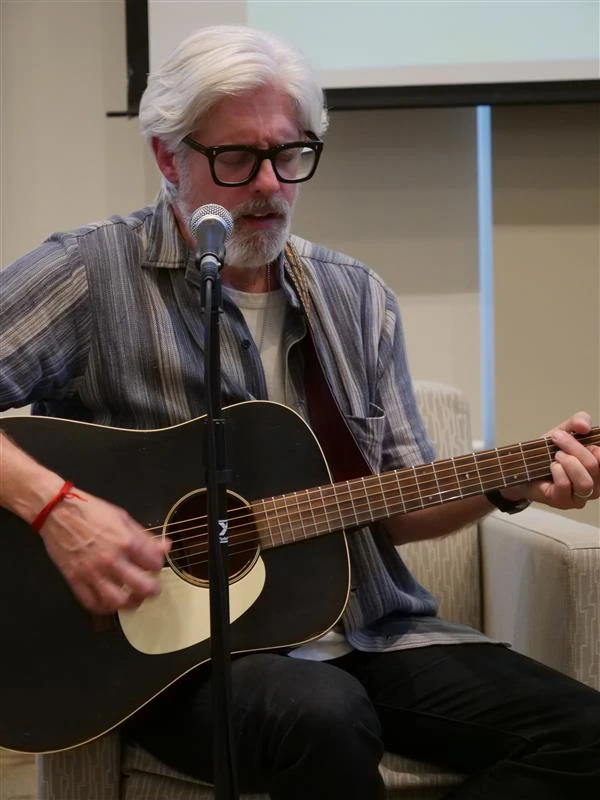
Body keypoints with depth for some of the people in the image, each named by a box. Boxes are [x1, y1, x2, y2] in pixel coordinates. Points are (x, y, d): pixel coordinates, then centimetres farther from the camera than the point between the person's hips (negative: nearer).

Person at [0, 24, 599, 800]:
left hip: (364, 633, 5)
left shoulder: (356, 298, 11)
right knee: (327, 716, -37)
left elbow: (392, 508, 13)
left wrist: (509, 482, -2)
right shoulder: (90, 274, -5)